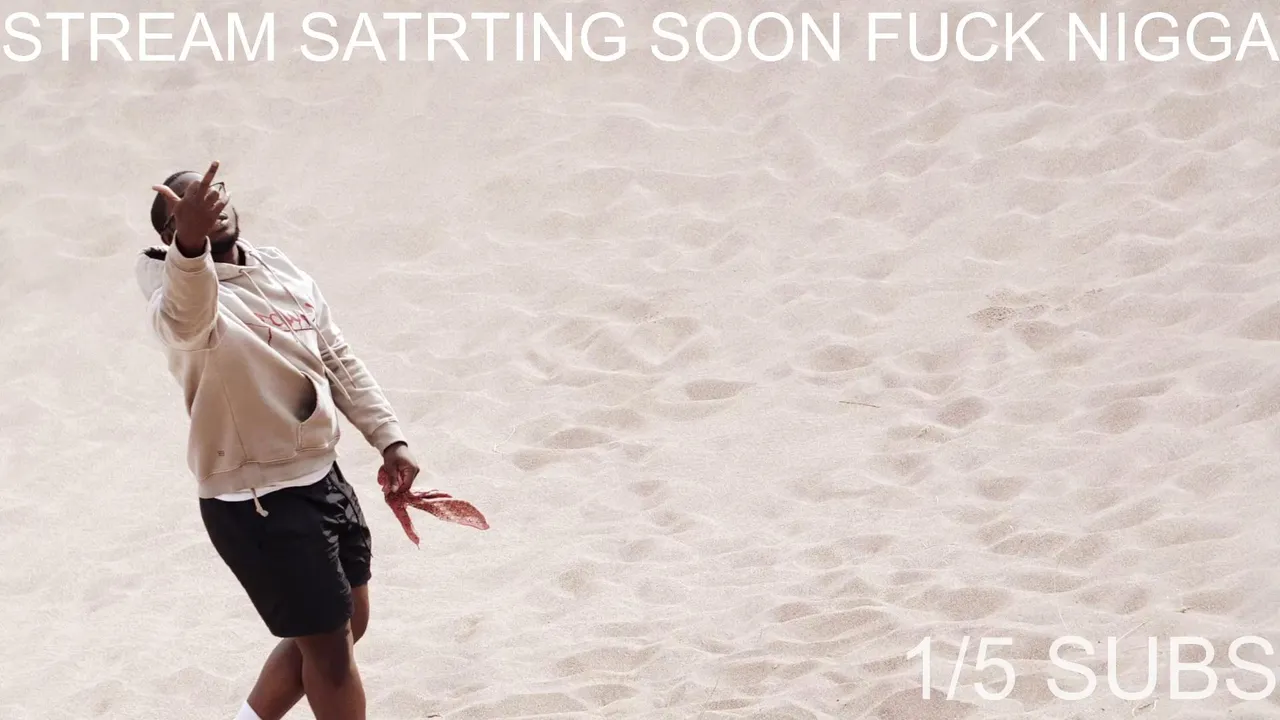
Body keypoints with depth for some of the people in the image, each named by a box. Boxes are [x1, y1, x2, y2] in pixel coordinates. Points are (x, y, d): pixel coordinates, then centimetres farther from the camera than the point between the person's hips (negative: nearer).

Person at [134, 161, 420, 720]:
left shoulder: (282, 270, 4)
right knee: (328, 643, 0)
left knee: (348, 624, 21)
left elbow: (339, 360, 15)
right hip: (254, 502, -8)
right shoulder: (180, 298, -21)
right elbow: (186, 316, -48)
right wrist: (191, 243, -68)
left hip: (322, 476, 8)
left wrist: (386, 438, 9)